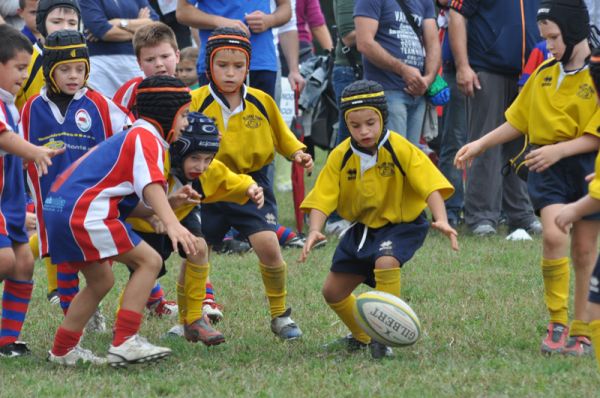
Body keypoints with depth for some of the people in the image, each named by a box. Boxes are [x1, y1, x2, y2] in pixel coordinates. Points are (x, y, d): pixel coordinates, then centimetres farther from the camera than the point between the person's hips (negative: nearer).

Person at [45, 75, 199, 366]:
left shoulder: (131, 137, 26)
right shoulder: (146, 136, -4)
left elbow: (131, 204, 23)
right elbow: (151, 184, -23)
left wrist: (171, 202, 11)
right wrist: (171, 224, -36)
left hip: (59, 207, 10)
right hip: (83, 211, -10)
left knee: (101, 281, 22)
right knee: (149, 261, -10)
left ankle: (62, 351, 29)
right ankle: (124, 343, -15)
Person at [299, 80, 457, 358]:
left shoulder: (401, 150, -21)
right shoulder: (340, 157, -10)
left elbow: (431, 186, -28)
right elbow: (322, 198, -12)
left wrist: (441, 221, -44)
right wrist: (315, 231, -31)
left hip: (402, 224, -5)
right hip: (363, 227, 5)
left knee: (385, 262, -37)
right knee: (333, 292, 7)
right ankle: (362, 336, 35)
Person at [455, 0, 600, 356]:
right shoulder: (544, 74, 8)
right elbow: (517, 121, 18)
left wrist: (559, 150, -22)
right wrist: (480, 145, 10)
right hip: (547, 167, 2)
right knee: (554, 235, -19)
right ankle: (557, 324, -10)